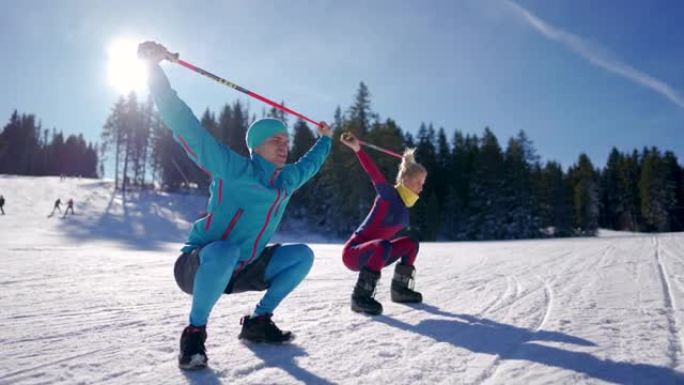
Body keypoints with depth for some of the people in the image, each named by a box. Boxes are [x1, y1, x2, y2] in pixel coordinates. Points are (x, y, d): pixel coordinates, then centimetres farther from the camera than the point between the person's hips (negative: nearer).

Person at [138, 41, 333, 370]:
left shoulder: (287, 179, 3)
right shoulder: (234, 170, -18)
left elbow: (308, 164, 27)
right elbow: (187, 127, -24)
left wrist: (325, 140, 38)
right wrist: (154, 69, -29)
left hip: (240, 270, 7)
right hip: (198, 267, -7)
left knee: (302, 255, 0)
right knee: (226, 251, -40)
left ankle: (258, 322, 8)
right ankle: (195, 331, -16)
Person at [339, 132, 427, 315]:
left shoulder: (404, 207, 8)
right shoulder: (389, 194, -16)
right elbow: (375, 174, -30)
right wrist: (357, 149, -42)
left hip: (370, 254, 9)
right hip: (353, 253, -9)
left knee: (412, 243, 11)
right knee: (384, 245, -37)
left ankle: (399, 288, 20)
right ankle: (360, 296, -27)